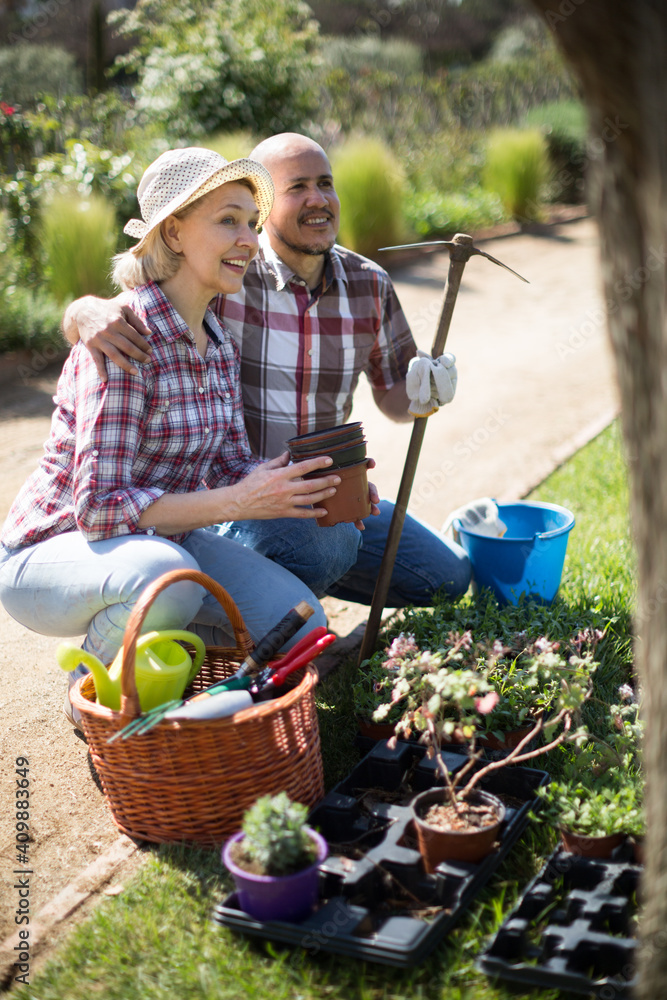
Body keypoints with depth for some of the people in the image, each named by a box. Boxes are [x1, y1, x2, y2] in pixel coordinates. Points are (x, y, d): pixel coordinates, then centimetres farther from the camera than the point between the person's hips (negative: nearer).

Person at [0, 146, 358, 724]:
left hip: (164, 539, 7)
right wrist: (237, 503, -32)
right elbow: (99, 507, -29)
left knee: (300, 623, -12)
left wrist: (308, 490, -14)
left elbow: (231, 466, 4)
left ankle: (157, 641, 14)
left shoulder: (219, 342, 1)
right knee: (166, 576, -39)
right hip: (51, 554, -6)